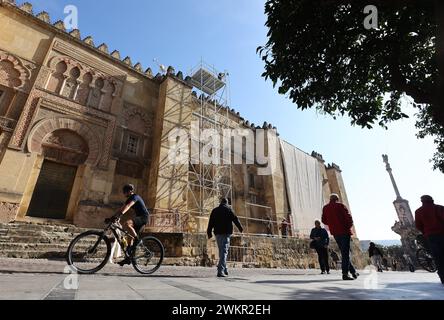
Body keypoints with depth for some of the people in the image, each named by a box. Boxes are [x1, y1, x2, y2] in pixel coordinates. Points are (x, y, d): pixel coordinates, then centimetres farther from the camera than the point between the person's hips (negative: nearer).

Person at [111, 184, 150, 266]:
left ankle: (137, 240, -17)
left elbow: (127, 206, -29)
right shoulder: (129, 199, 17)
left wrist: (119, 215, -41)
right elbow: (122, 208, 13)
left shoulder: (135, 197, -12)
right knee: (130, 236, 7)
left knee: (127, 224, -32)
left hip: (143, 217, -10)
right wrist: (114, 217, 2)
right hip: (139, 217, 10)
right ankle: (128, 258, 14)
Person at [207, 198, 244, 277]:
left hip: (218, 233, 4)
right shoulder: (228, 209, -2)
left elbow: (211, 222, 8)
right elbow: (235, 219, -4)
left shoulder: (214, 210, 9)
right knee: (224, 251, -4)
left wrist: (209, 232, 12)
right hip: (226, 232, -4)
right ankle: (220, 271, -10)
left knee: (221, 251, 17)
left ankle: (224, 269, 24)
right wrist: (240, 228, 6)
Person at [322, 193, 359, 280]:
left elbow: (324, 220, 11)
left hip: (335, 233, 5)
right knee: (345, 253, -3)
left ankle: (353, 271, 26)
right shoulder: (340, 205, -6)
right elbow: (348, 217, -10)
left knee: (344, 252, 17)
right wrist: (349, 226, 7)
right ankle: (345, 274, -6)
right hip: (344, 231, -5)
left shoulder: (325, 208, 9)